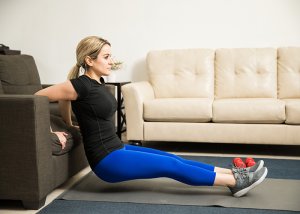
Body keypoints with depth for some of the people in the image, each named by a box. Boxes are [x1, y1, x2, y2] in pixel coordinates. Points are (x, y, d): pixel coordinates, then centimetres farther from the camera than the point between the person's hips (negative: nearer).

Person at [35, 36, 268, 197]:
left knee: (172, 158, 3)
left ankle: (233, 174, 6)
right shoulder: (81, 85, -19)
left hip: (117, 149, 9)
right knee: (170, 166, -9)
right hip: (106, 160, -9)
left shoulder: (97, 82, 8)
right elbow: (36, 98, -17)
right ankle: (235, 181, -3)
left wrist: (70, 125, 20)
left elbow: (65, 97, 24)